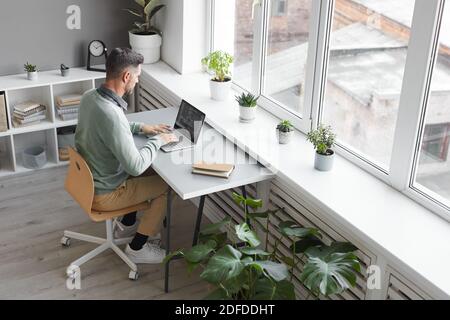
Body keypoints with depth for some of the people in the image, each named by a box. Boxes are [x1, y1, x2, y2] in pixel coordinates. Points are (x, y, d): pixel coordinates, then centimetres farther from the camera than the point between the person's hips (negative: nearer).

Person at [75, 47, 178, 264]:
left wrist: (140, 128, 10)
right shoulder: (111, 114, -34)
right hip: (102, 195, -9)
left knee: (150, 172, 25)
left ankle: (126, 225, 37)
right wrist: (157, 141, -15)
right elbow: (135, 166, -30)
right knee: (168, 185, 5)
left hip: (87, 180, 9)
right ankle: (137, 248, 15)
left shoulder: (89, 96, -5)